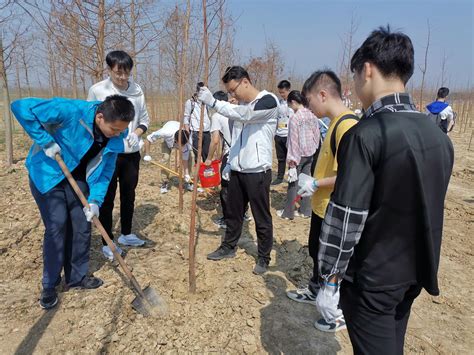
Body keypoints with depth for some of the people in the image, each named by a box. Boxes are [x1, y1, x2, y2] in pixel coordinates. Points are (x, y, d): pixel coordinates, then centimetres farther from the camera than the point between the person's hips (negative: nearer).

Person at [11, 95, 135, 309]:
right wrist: (46, 142, -29)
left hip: (77, 178, 5)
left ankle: (77, 277, 23)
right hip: (47, 175, -5)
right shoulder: (71, 110, -32)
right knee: (57, 226, -9)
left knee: (82, 226, 4)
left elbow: (105, 172, -6)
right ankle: (49, 286, 10)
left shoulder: (115, 138, -14)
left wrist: (95, 200, -17)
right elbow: (21, 107, -28)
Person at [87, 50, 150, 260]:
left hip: (131, 152, 4)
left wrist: (136, 133, -10)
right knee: (107, 198, 5)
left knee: (129, 195, 15)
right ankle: (107, 242, 17)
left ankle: (126, 234, 32)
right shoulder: (97, 90, -7)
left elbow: (145, 119, 9)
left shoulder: (137, 90, 2)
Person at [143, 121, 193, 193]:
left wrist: (186, 174, -34)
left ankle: (187, 182, 1)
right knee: (165, 158, -21)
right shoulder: (165, 133, -46)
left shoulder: (186, 142, -40)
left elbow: (184, 159, -30)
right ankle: (165, 183, -6)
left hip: (183, 138, 1)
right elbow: (148, 139, -31)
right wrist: (147, 155, -26)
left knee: (188, 158, -16)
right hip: (167, 140, -1)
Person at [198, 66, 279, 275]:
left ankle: (264, 258, 21)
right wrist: (230, 163, 12)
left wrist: (213, 102, -32)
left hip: (257, 172, -7)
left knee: (261, 218, 6)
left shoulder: (269, 101, -13)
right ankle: (228, 247, 36)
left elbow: (245, 115, -31)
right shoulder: (241, 106, 11)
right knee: (233, 213, 18)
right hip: (237, 171, 7)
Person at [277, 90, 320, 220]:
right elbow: (317, 135, 8)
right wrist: (314, 149, 18)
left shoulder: (294, 118, -16)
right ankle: (305, 210, 21)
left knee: (293, 183, 3)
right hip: (310, 153, 6)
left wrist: (291, 160, -12)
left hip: (299, 155, -6)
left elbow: (293, 140, -16)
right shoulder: (312, 115, 3)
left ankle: (288, 212, 13)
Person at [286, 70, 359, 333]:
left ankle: (341, 312, 30)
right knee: (316, 251, 25)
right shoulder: (336, 123, 7)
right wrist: (312, 181, 9)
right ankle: (315, 291, 48)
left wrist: (316, 183, -19)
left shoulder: (347, 125, -24)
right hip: (322, 207, 10)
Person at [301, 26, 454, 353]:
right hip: (416, 271, 7)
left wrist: (330, 280, -11)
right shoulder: (439, 135, 1)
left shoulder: (366, 134, -23)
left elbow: (346, 217, -22)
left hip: (372, 276, -7)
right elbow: (428, 206, 10)